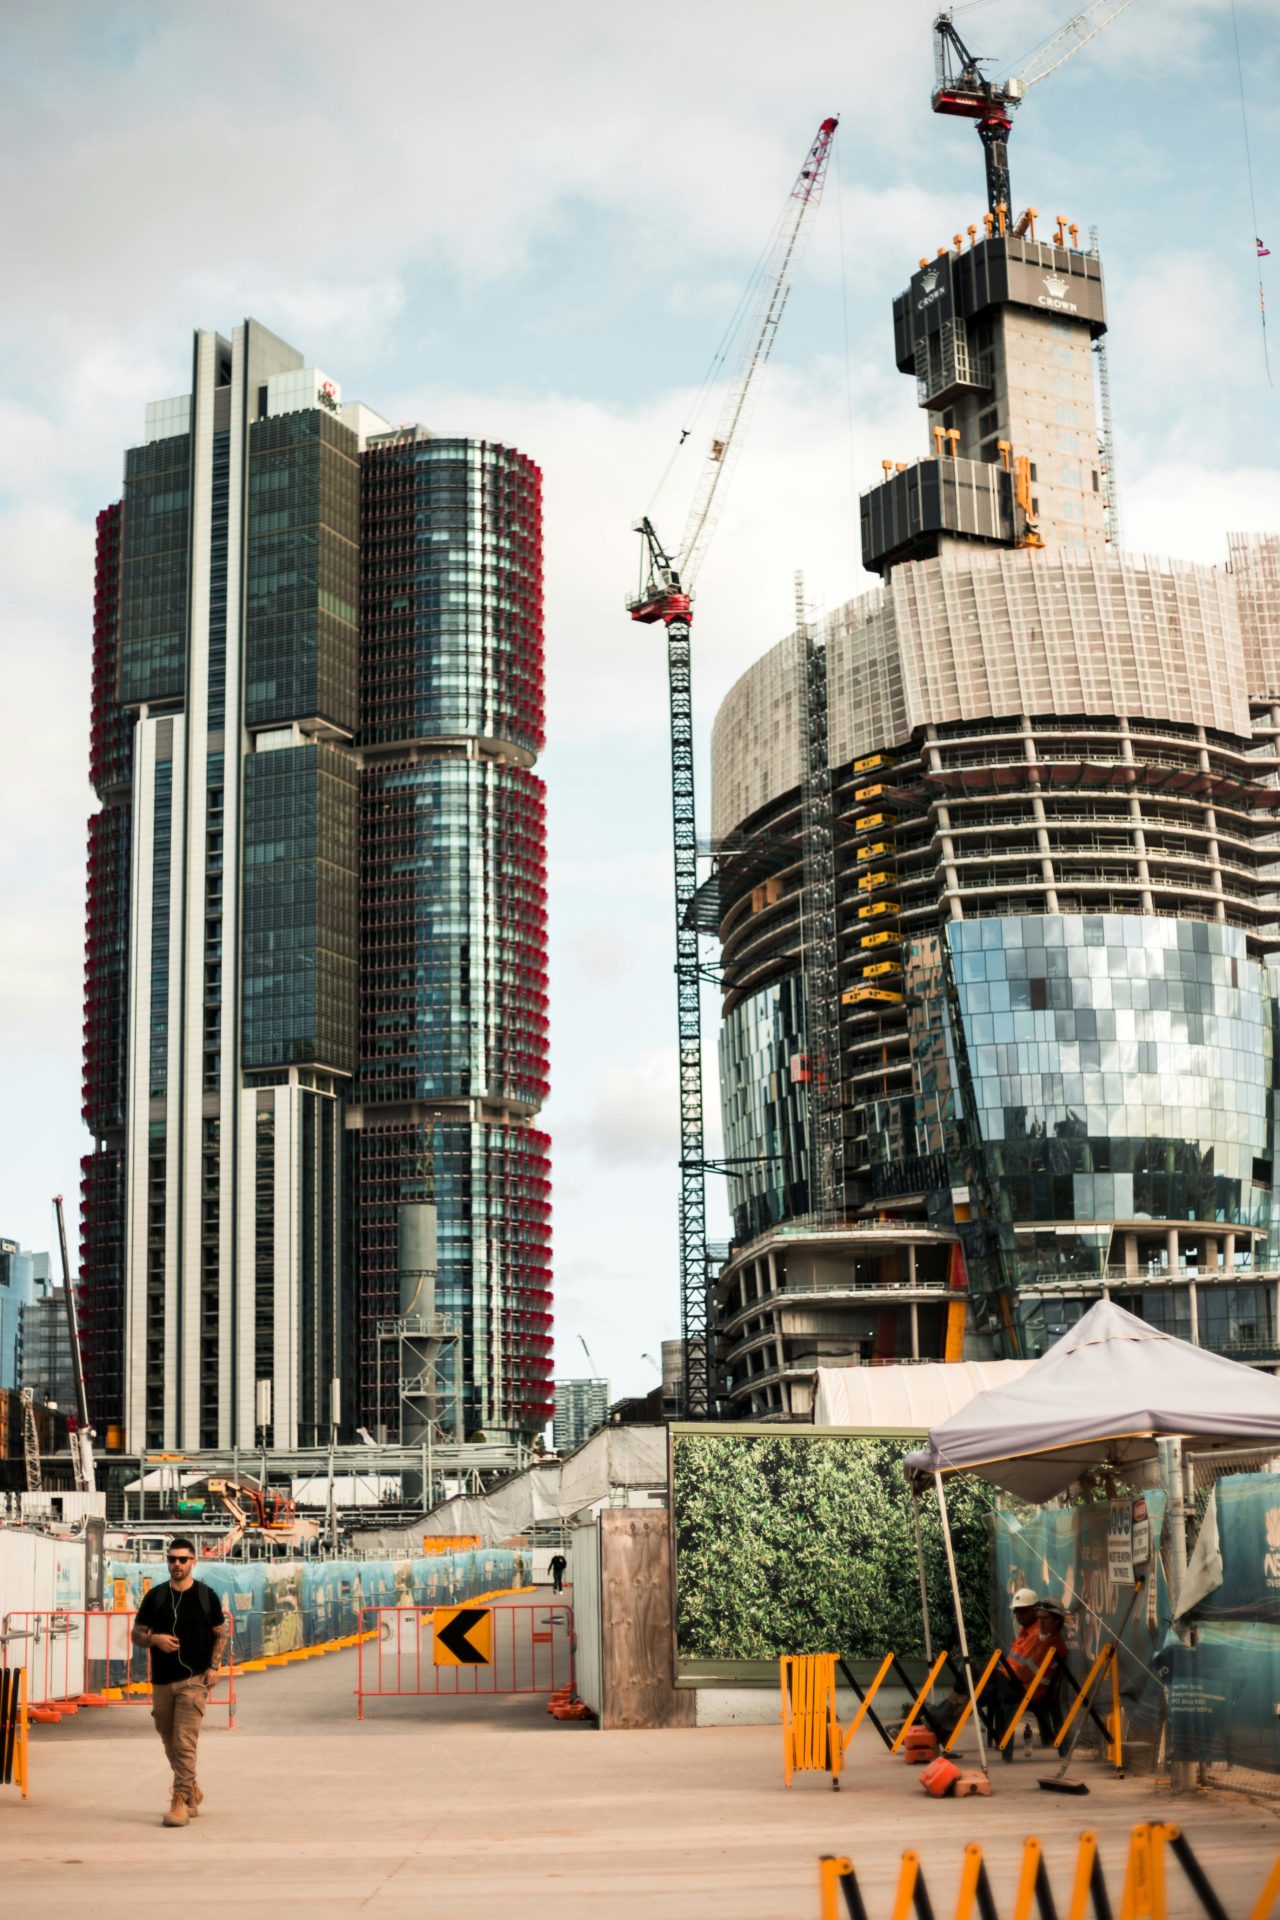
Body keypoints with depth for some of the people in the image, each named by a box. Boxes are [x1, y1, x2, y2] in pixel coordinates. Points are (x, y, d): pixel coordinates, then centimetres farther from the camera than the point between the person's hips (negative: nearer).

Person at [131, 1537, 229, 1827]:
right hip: (162, 1681, 4)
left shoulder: (206, 1596, 1)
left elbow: (221, 1634, 8)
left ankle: (180, 1801, -10)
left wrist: (214, 1666, -5)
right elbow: (137, 1634, 8)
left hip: (194, 1680, -4)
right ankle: (192, 1791, 31)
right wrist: (154, 1639, -14)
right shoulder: (155, 1596, 6)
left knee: (184, 1742, -13)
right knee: (170, 1744, 12)